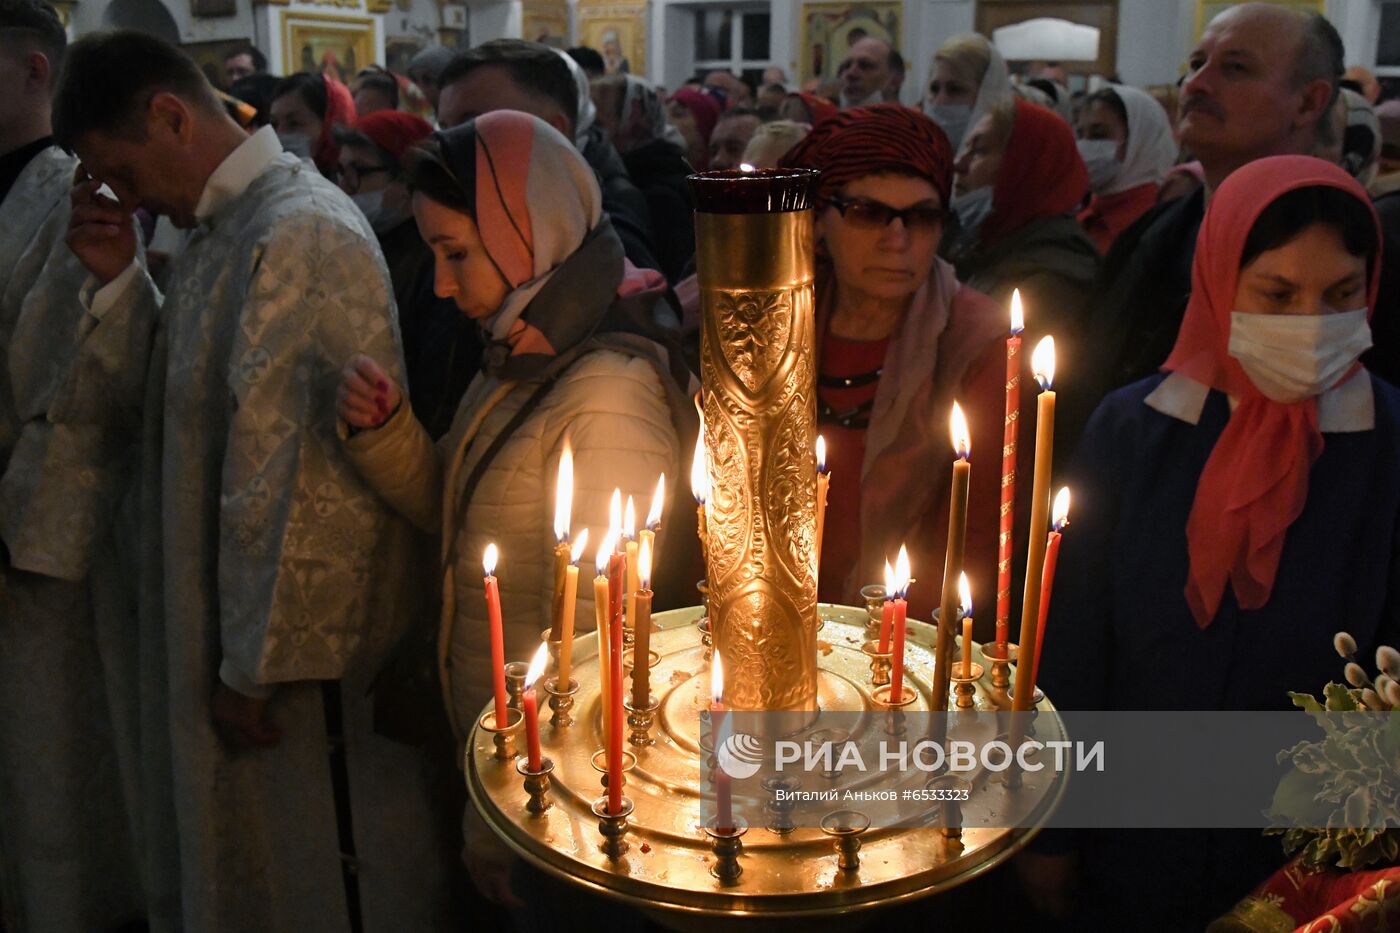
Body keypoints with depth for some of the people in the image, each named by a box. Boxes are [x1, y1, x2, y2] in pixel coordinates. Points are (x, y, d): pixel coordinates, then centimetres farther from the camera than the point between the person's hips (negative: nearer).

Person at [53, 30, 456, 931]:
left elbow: (301, 474, -24)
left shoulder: (301, 237, -23)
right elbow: (170, 393, 14)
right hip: (228, 619, 9)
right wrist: (118, 277, -2)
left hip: (303, 652, -9)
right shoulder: (228, 226, 7)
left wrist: (258, 663, -17)